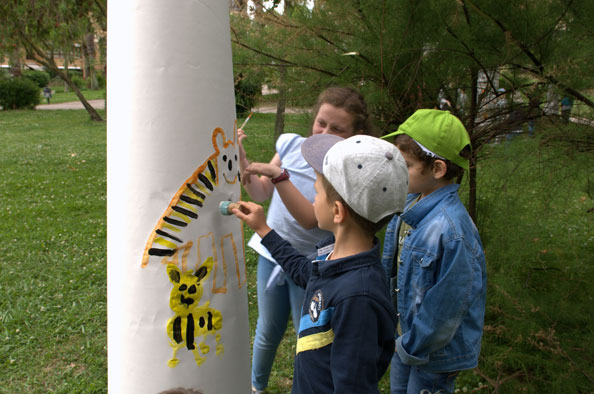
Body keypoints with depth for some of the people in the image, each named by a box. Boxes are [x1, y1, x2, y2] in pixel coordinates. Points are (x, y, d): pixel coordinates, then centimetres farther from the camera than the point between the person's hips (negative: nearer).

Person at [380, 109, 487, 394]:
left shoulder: (450, 229, -32)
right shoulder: (410, 205, -6)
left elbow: (448, 304, -25)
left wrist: (413, 346, -14)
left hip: (436, 349, -8)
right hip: (407, 335, 8)